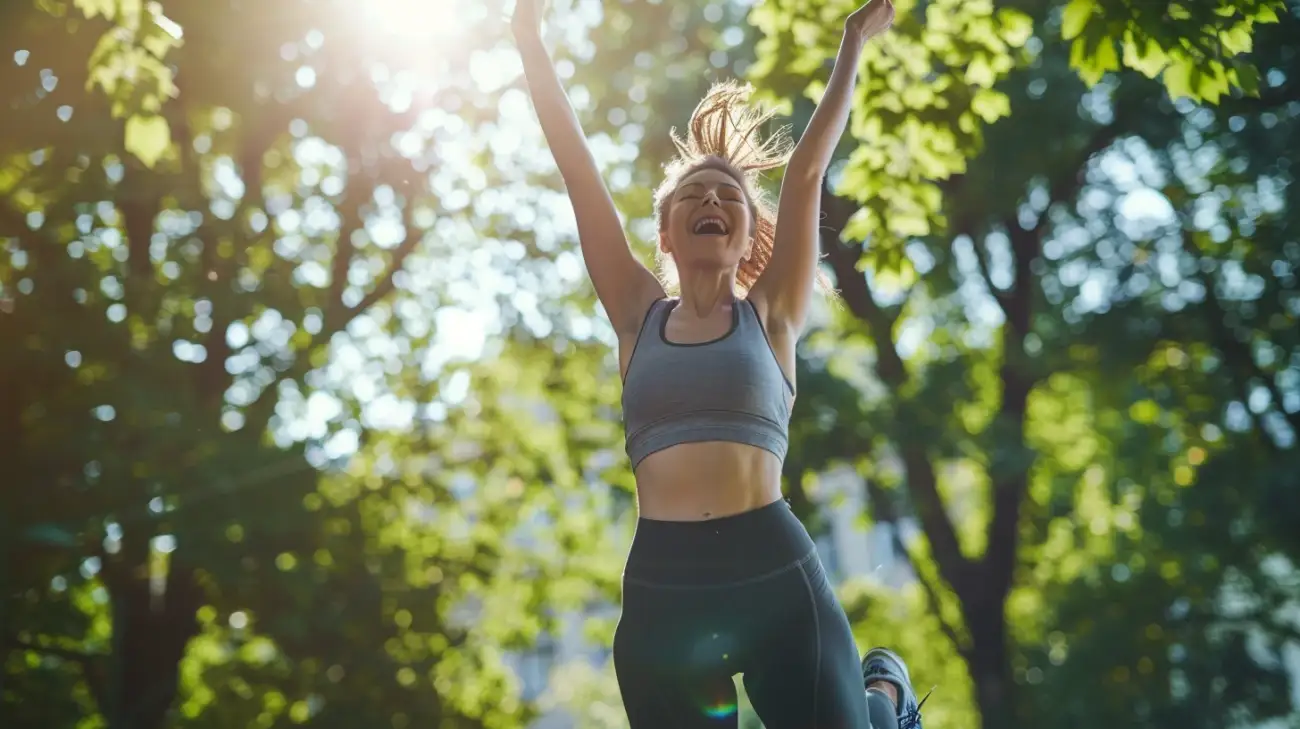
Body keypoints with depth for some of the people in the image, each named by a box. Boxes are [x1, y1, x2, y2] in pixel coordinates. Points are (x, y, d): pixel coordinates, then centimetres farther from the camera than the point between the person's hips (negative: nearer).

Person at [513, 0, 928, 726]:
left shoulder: (770, 316, 10)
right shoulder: (640, 318, 12)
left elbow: (807, 172, 7)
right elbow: (579, 171, 12)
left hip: (776, 576, -1)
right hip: (660, 589, 2)